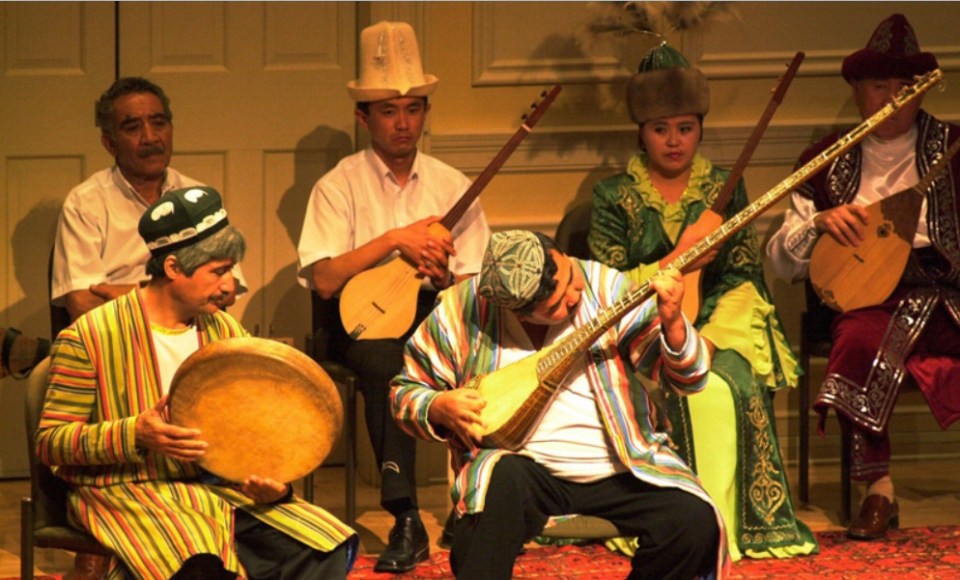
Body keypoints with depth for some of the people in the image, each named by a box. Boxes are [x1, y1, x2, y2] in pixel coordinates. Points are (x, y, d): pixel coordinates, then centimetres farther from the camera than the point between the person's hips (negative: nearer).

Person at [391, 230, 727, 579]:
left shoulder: (605, 288, -5)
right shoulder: (461, 310, -6)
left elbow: (687, 378, -6)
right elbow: (405, 392, 8)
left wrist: (672, 323, -26)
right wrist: (440, 408, -14)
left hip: (619, 469, 2)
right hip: (524, 468, -2)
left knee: (695, 522, -21)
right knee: (500, 489, -37)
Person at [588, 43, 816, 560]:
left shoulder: (723, 188, 12)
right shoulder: (614, 197, 6)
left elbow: (745, 279, 4)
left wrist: (706, 337, -13)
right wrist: (682, 256, -15)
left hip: (718, 327, 1)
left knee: (733, 385, -32)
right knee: (690, 394, -34)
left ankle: (720, 529, -29)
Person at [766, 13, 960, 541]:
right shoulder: (827, 161, 16)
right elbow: (781, 261, 13)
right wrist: (818, 222, -5)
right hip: (867, 298, 0)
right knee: (862, 338, -34)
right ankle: (877, 487, -22)